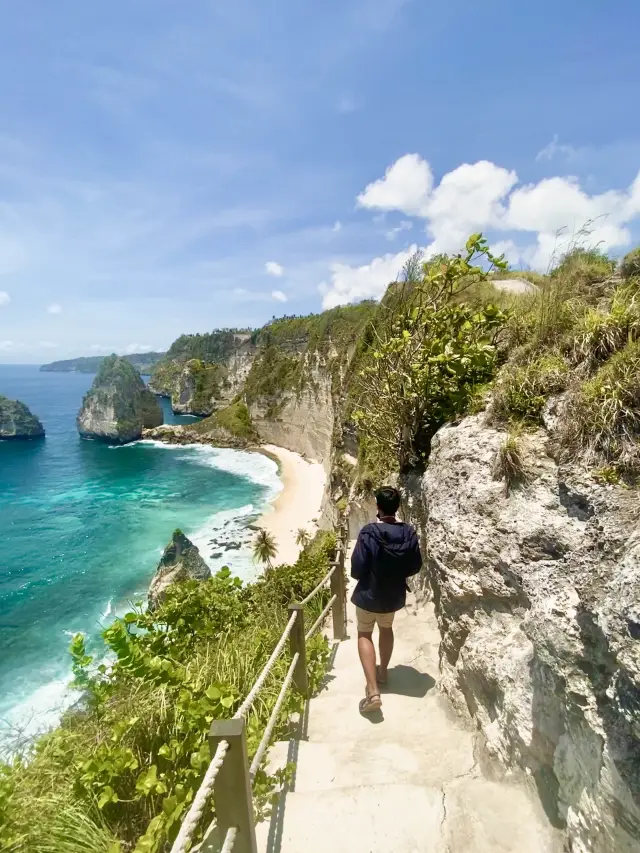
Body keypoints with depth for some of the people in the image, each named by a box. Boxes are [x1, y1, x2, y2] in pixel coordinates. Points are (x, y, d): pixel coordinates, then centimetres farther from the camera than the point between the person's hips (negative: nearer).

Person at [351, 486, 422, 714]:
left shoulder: (369, 532, -25)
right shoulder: (409, 533, -12)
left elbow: (356, 569, -20)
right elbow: (415, 567, -2)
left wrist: (368, 576, 2)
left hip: (369, 595, -4)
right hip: (395, 595, 4)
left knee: (364, 635, 13)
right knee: (386, 629, 29)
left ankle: (373, 691, 2)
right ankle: (382, 672, 46)